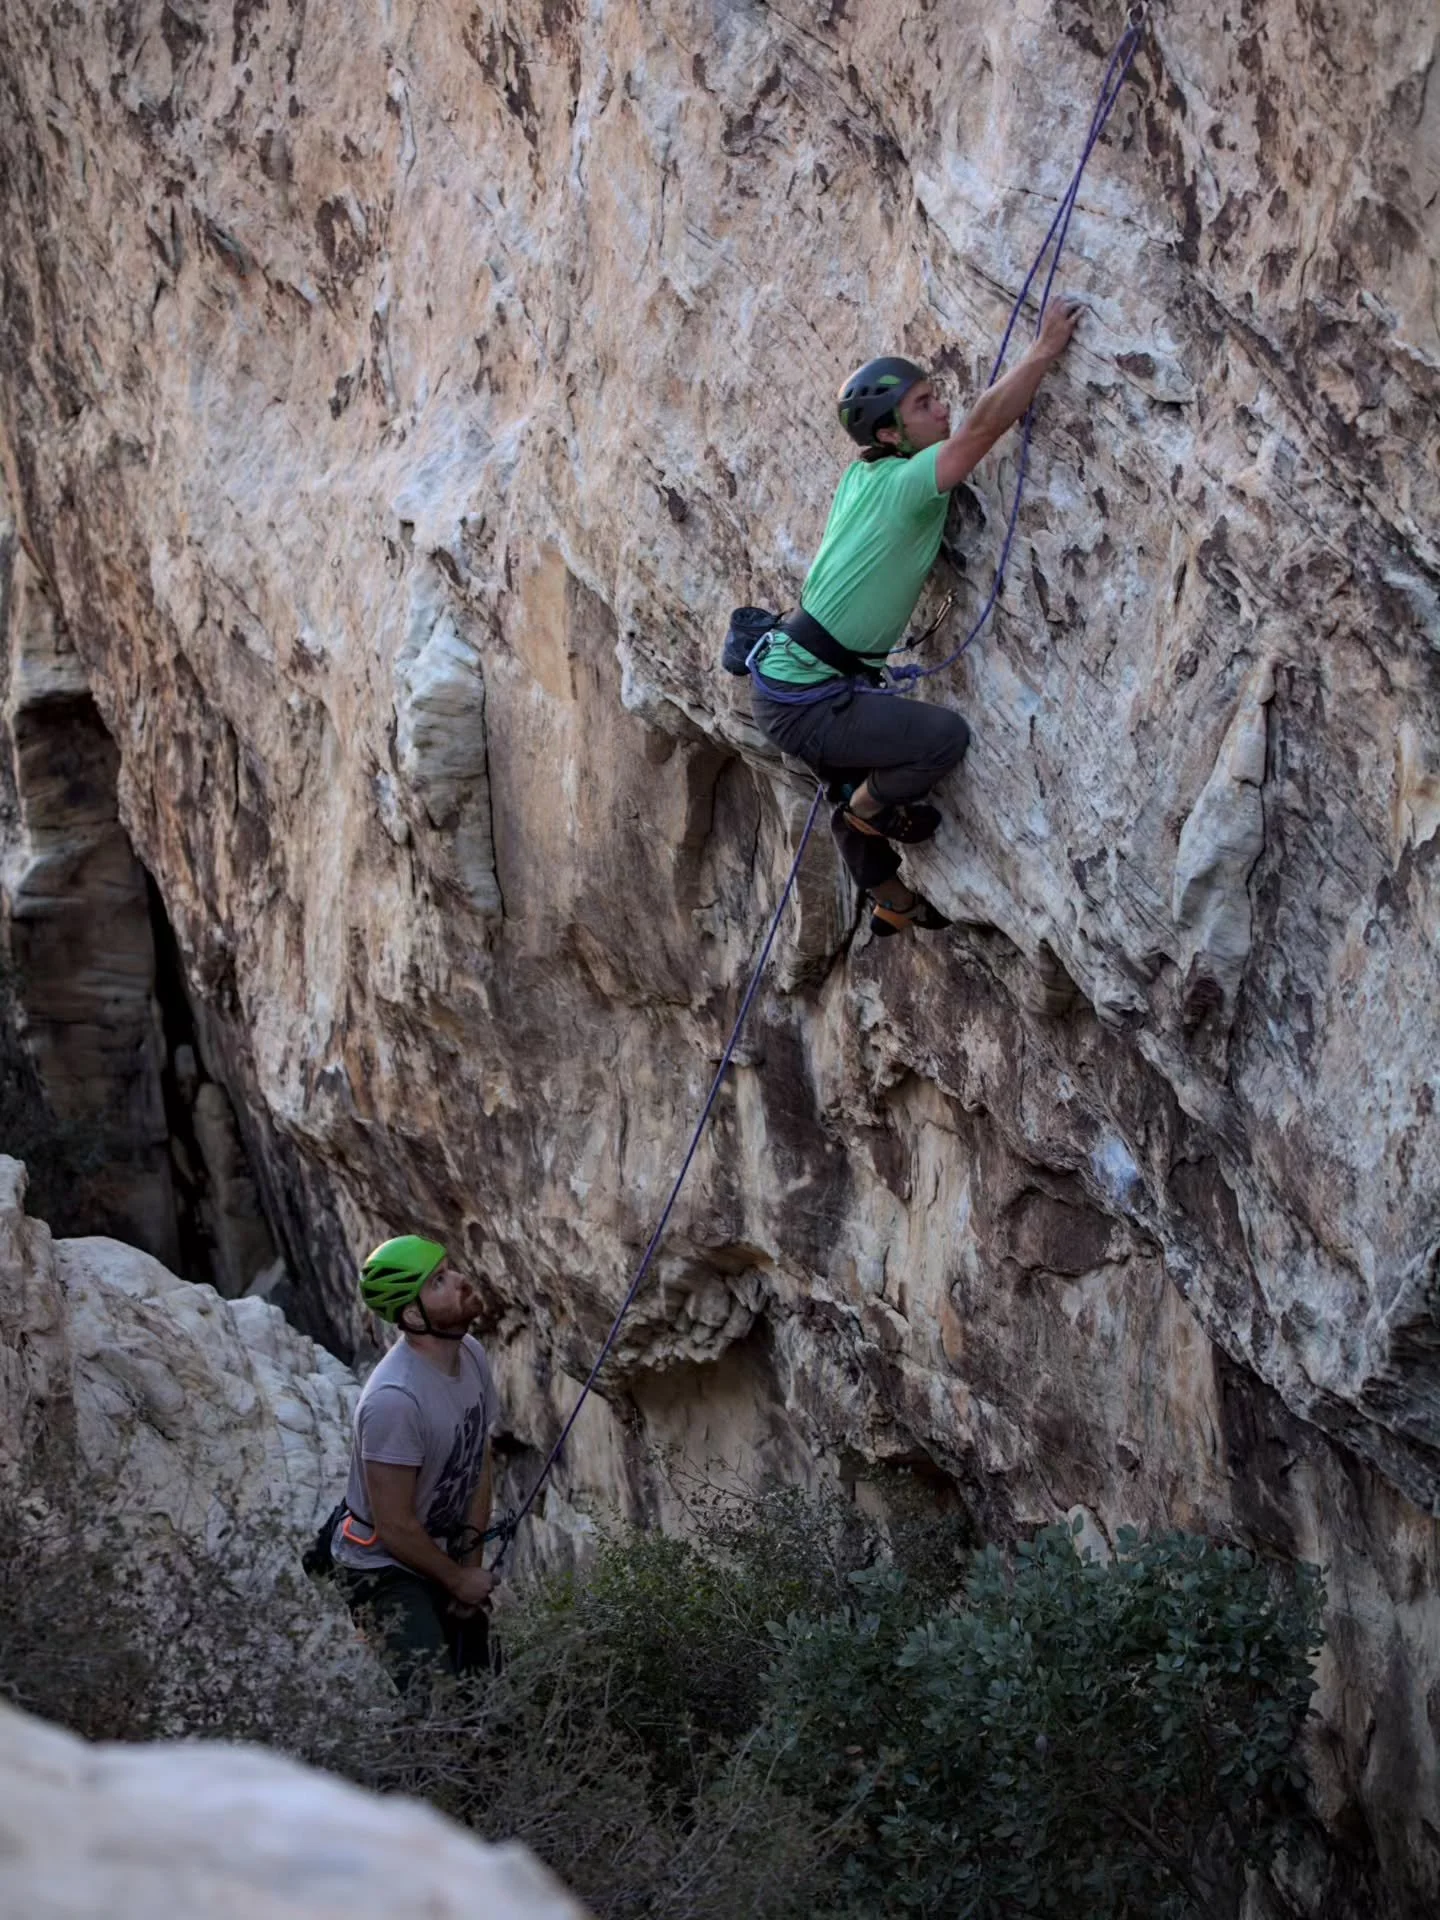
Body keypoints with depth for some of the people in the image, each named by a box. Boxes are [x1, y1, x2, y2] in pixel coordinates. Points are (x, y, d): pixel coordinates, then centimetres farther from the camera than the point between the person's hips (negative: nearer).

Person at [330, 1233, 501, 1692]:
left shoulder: (471, 1354, -6)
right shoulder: (395, 1399, -32)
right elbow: (395, 1527, -25)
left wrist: (471, 1561, 2)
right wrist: (458, 1580, -11)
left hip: (445, 1555, 8)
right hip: (383, 1568, -8)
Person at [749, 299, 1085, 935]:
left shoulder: (865, 472, 5)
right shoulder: (904, 485, -21)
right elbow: (984, 424, -31)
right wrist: (1047, 347, -26)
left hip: (788, 677, 10)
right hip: (804, 702, -10)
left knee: (859, 790, 28)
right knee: (944, 736, -18)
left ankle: (893, 902, 50)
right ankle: (870, 809, 8)